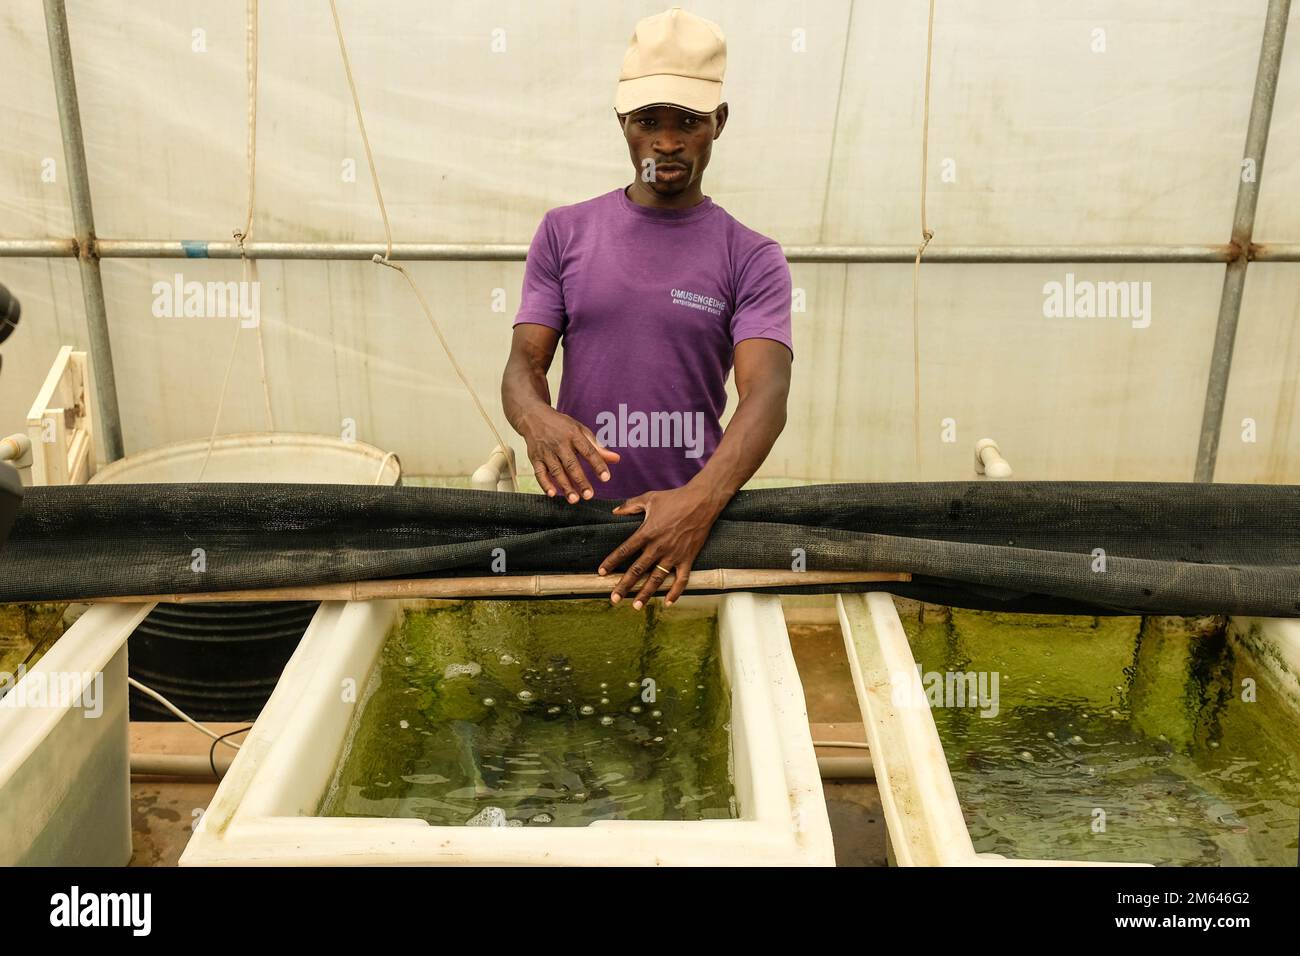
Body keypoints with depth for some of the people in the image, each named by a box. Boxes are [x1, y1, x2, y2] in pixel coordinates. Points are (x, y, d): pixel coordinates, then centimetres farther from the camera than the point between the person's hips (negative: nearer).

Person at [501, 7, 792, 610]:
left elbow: (766, 393, -12)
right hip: (574, 511, 1)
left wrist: (700, 501, -30)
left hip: (693, 514, -1)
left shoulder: (752, 259, 2)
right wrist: (537, 419, -23)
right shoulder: (564, 233, 8)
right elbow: (523, 362, 2)